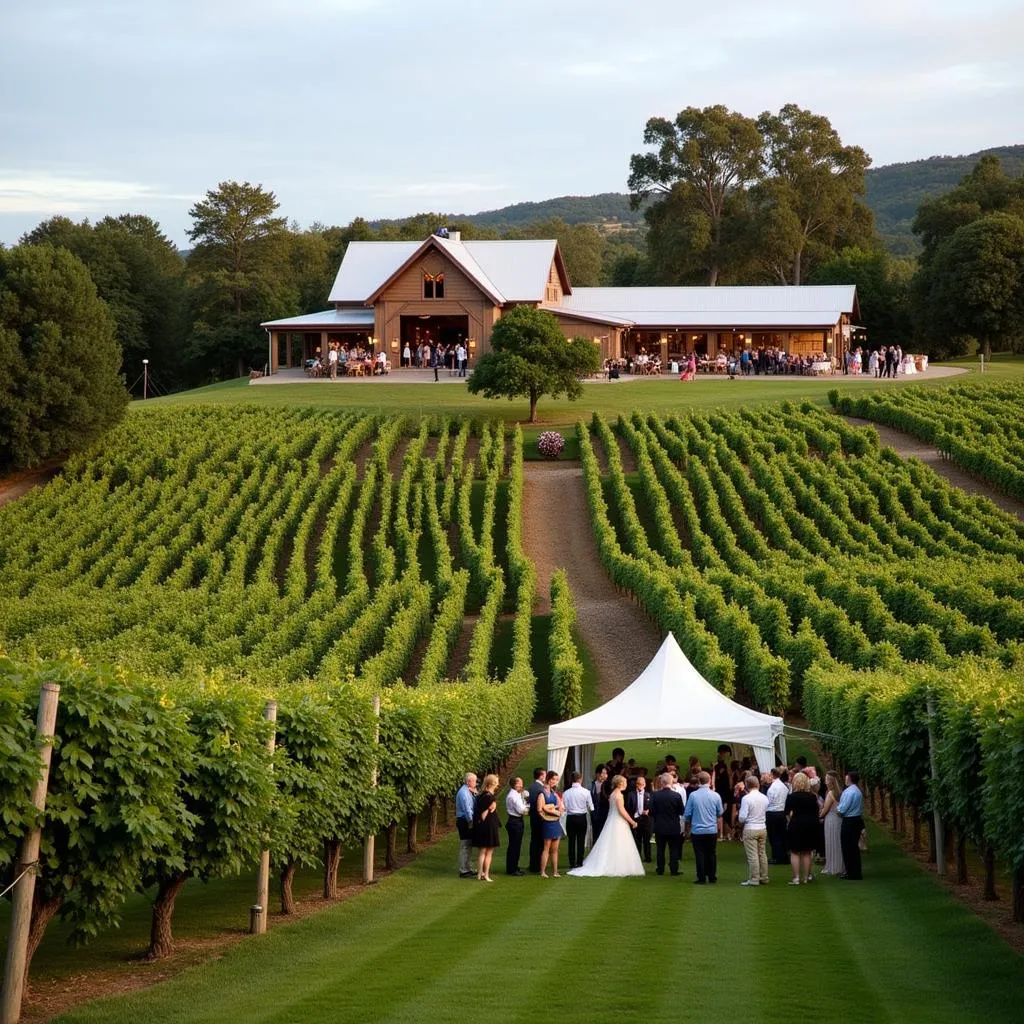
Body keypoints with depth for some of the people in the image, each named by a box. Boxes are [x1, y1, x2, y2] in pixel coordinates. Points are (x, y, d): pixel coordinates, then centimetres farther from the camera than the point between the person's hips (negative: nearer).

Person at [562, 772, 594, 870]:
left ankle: (572, 862, 10)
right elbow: (591, 808, -3)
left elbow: (564, 807, -5)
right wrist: (587, 811, 18)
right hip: (582, 818, -1)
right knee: (581, 841, 7)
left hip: (570, 818, 1)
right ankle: (579, 862, 7)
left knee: (571, 841, 9)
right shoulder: (586, 792, -8)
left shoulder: (567, 793, -7)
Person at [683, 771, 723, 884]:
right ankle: (712, 877, 17)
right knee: (711, 854, 12)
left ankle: (702, 878, 4)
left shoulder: (693, 796, -10)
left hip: (697, 831, -2)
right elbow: (720, 813, 9)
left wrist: (687, 829, 12)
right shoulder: (715, 796, -6)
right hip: (712, 830, 2)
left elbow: (687, 815, -2)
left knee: (700, 855, 4)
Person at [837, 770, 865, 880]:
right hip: (857, 820, 9)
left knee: (848, 849, -1)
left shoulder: (849, 791, -19)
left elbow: (842, 809, -21)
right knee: (854, 848, 16)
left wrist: (839, 813, 1)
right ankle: (856, 873, 22)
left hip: (849, 822, -9)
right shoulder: (858, 791, 11)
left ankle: (852, 874, 2)